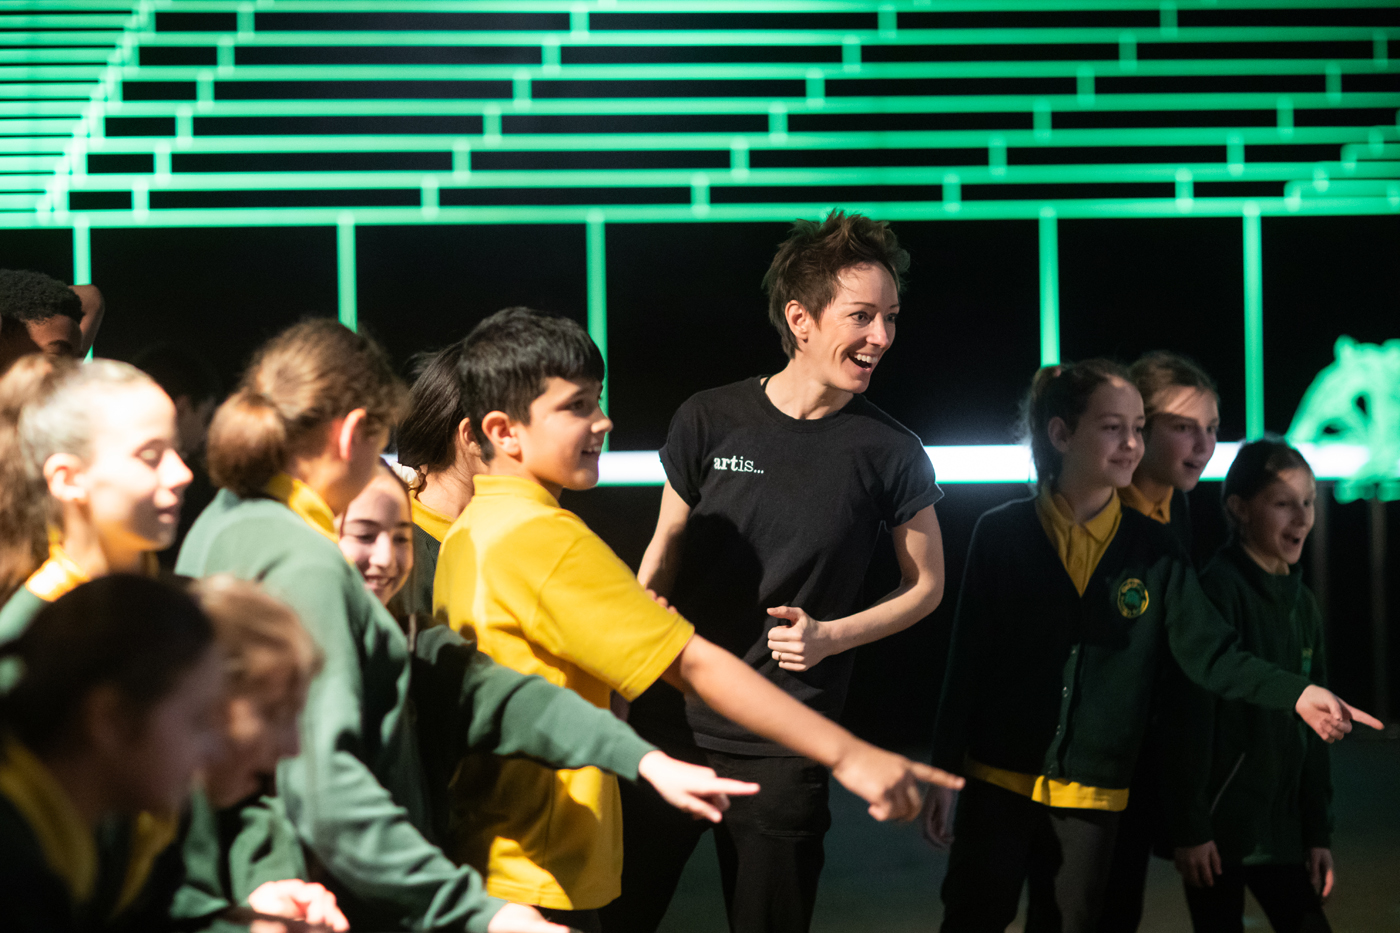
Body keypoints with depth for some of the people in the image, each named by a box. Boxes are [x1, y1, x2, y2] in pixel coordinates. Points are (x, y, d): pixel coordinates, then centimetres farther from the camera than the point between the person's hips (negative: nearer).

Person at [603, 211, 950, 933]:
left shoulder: (889, 454, -4)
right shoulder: (709, 421, -2)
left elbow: (926, 585, 7)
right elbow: (664, 553, 10)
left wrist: (829, 635, -8)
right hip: (672, 717, 1)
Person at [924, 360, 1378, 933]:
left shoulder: (1153, 551, 3)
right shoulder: (1002, 534, -2)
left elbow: (1209, 650, -6)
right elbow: (966, 659, -1)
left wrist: (1297, 694, -21)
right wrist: (944, 770, -3)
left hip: (1092, 798, 2)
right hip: (998, 784, -2)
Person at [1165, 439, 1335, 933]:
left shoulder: (1302, 602, 11)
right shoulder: (1219, 590, -12)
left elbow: (1312, 728, 14)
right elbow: (1193, 715, -16)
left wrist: (1319, 831, 12)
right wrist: (1189, 827, -18)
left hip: (1280, 829, 7)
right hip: (1219, 827, -7)